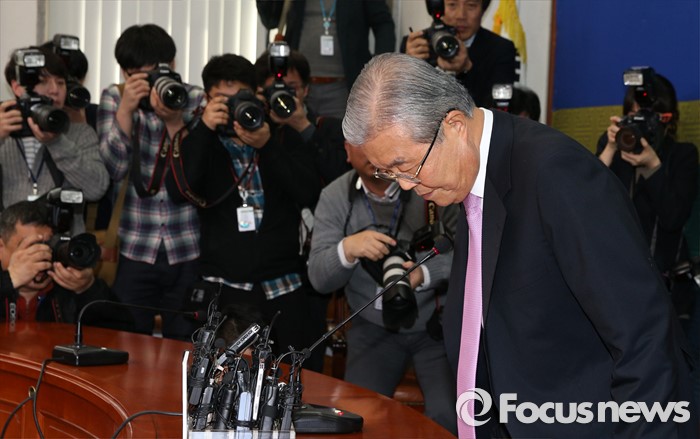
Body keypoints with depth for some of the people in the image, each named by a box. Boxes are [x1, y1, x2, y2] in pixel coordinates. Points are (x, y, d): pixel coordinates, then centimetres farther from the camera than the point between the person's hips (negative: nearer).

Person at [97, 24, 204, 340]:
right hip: (136, 250, 1)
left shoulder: (195, 100, -1)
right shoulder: (114, 98, 2)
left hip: (189, 251, 0)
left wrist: (175, 121, -22)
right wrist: (126, 109, -21)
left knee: (184, 345, 6)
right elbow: (114, 169, -10)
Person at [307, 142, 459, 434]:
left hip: (438, 322, -2)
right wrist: (346, 249, -27)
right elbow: (319, 279, -7)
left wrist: (425, 274, -31)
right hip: (374, 327, 3)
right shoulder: (335, 197, -4)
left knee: (448, 415, -20)